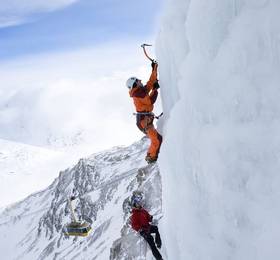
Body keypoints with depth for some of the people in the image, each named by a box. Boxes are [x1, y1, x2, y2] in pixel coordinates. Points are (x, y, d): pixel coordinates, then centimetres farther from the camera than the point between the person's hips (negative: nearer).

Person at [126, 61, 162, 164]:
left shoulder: (141, 91, 14)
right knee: (156, 139, -10)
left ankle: (150, 156, 25)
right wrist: (155, 89, -8)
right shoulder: (138, 93, -14)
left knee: (156, 138, 17)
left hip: (145, 119, 10)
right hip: (144, 120, -10)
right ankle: (151, 157, 1)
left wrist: (154, 69, 17)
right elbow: (151, 101, -18)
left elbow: (151, 82, 19)